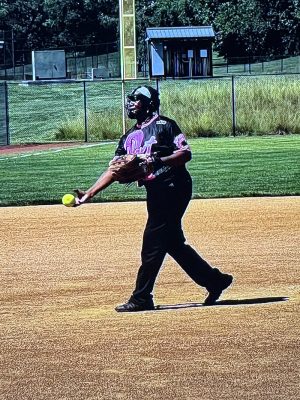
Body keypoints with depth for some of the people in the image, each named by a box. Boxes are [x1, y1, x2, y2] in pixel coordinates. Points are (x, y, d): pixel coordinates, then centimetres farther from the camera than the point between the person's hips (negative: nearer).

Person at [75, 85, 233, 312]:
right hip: (155, 193, 9)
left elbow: (186, 154, -12)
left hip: (174, 188, -9)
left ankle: (142, 298, -4)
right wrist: (90, 194, 3)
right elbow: (114, 170, 12)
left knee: (153, 242, -9)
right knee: (172, 242, 13)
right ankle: (214, 280, 24)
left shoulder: (164, 125, -5)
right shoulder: (129, 138, 17)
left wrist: (158, 161, -26)